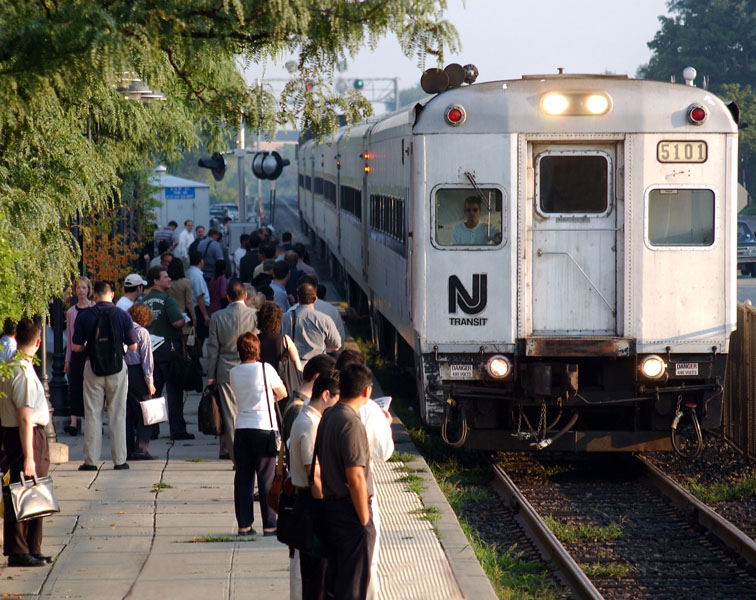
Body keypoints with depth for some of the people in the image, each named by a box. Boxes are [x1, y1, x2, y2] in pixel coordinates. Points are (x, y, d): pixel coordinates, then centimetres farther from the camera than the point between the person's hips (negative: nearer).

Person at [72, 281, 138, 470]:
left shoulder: (84, 316, -4)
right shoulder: (123, 315, -4)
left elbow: (76, 346, -2)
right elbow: (133, 346, -2)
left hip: (93, 367, 0)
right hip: (117, 368, 0)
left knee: (92, 414, 5)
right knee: (118, 414, 7)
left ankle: (91, 460, 4)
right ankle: (119, 460, 7)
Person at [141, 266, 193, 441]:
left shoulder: (144, 301, 8)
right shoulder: (167, 300, -14)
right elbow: (177, 322, -22)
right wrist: (185, 320, -2)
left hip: (150, 348, 7)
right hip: (169, 346, -7)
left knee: (152, 390, 11)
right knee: (174, 390, -1)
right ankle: (177, 430, -1)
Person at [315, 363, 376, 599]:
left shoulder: (328, 416, 7)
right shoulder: (351, 423, -20)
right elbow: (356, 477, -22)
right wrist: (364, 520, -15)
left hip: (330, 507, 9)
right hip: (350, 512, -9)